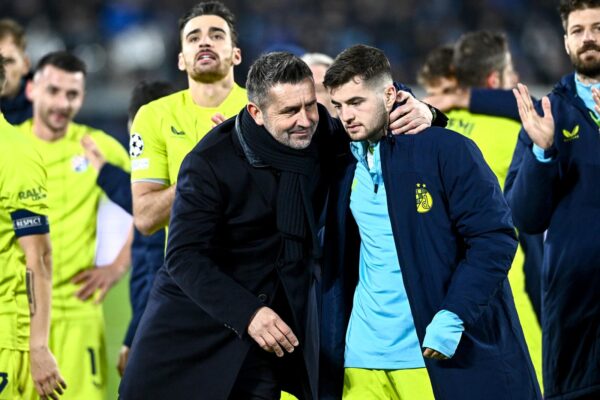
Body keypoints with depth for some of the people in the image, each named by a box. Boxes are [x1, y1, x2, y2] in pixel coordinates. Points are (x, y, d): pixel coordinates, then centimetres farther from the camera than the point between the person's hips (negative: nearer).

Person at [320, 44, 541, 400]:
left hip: (449, 354, -5)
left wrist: (454, 316, -19)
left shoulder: (445, 150, -7)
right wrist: (330, 347, 8)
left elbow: (495, 238, -11)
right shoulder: (345, 167, 11)